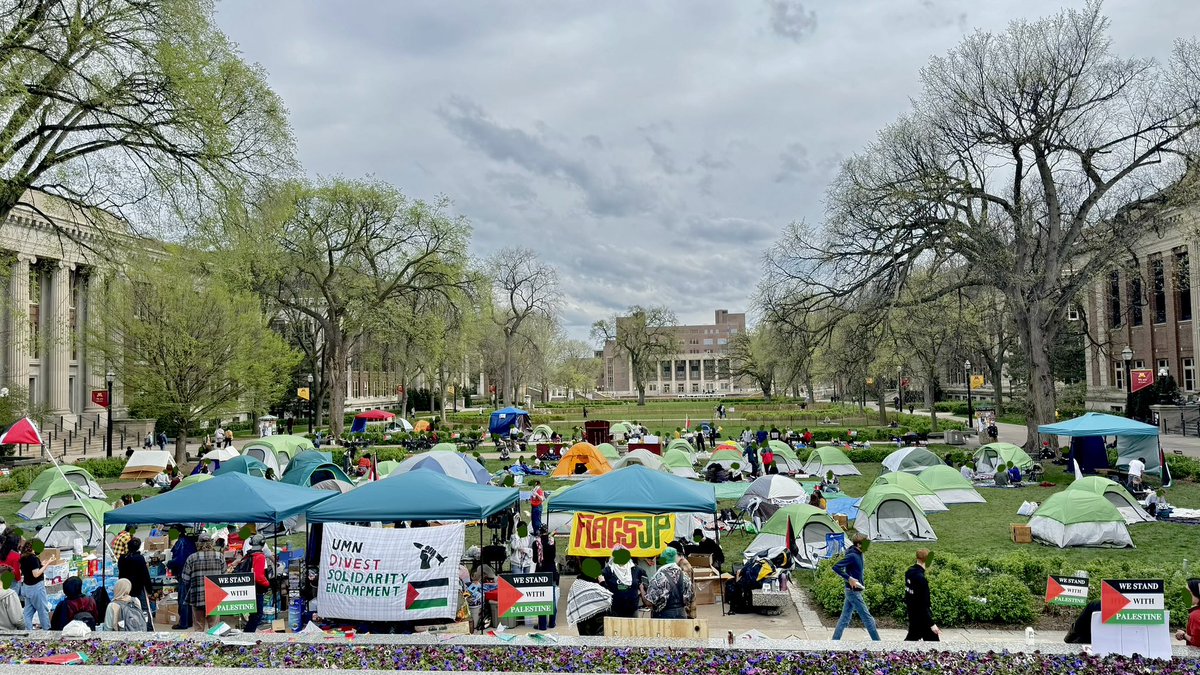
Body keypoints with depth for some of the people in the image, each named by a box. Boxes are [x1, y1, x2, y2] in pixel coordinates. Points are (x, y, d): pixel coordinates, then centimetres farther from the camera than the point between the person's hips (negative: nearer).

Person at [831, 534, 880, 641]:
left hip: (852, 591, 9)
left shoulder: (859, 555, 8)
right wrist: (849, 579, -27)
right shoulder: (852, 556, -20)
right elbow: (836, 567, -25)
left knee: (845, 618, 11)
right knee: (867, 617, 0)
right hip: (853, 591, -9)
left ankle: (835, 640, 13)